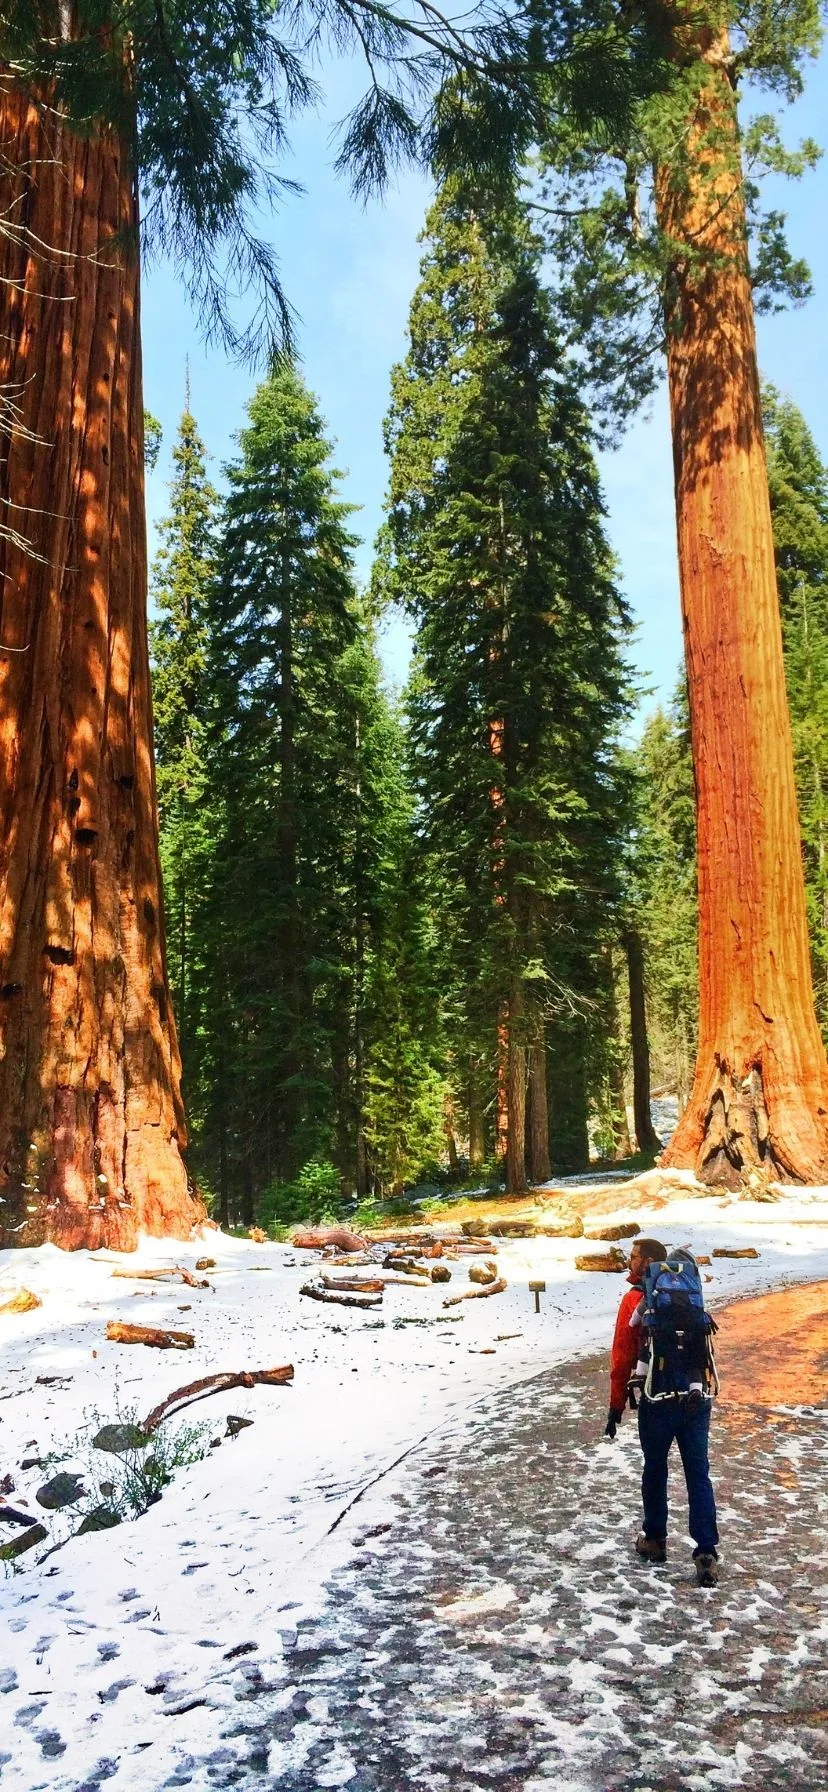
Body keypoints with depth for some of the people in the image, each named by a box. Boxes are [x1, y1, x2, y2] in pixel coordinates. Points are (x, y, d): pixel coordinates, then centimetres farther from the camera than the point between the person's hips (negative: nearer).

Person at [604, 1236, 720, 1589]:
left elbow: (622, 1357, -4)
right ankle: (706, 1554, -1)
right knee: (699, 1475, 5)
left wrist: (616, 1407, 2)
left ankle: (655, 1540, 28)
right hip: (697, 1397, 3)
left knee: (655, 1471, 15)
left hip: (658, 1402, -3)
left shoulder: (635, 1299, -4)